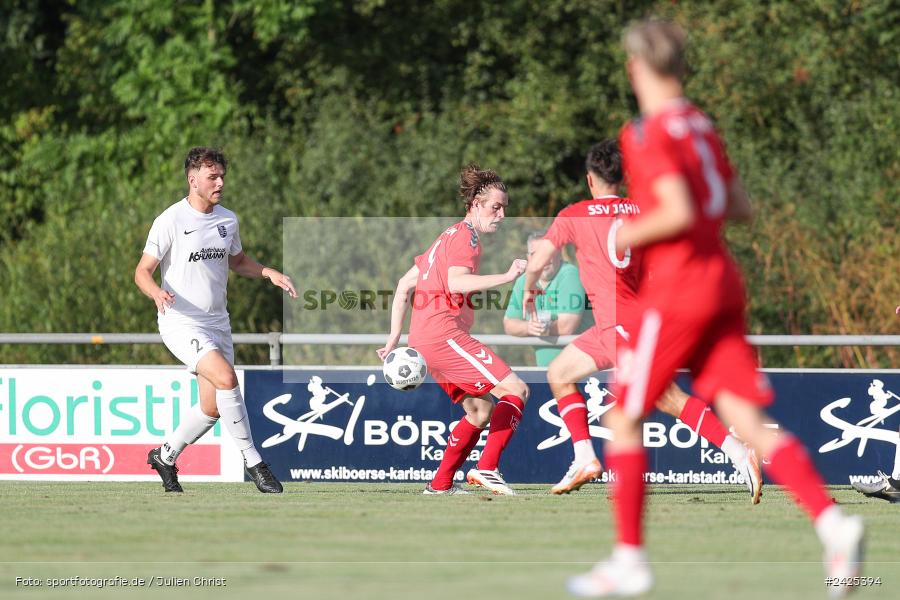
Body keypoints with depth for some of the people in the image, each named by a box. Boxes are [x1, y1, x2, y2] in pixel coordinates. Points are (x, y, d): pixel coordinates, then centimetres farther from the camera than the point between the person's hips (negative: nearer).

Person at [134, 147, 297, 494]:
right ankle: (253, 461, -18)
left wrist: (269, 273, 7)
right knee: (226, 378, -26)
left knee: (213, 407, 5)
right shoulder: (170, 221, -10)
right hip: (181, 322, -7)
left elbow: (237, 262, 25)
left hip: (217, 322, 7)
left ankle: (165, 456, 28)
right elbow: (142, 272, -8)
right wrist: (157, 293, -29)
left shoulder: (228, 220, 9)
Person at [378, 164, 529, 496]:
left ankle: (440, 484, 13)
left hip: (423, 338, 10)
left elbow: (404, 285, 26)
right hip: (443, 334, -10)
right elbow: (457, 282, -22)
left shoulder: (447, 237, 26)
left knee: (481, 410, 14)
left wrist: (394, 338, 24)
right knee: (515, 389, -14)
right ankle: (486, 468, -21)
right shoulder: (465, 235, -5)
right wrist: (507, 277, -24)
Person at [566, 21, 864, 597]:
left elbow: (679, 212, -21)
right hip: (723, 285, 7)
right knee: (748, 419, -2)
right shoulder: (701, 125, 14)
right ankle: (833, 522, -21)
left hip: (676, 288, -7)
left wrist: (626, 237, -7)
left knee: (624, 418, 5)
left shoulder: (649, 133, -11)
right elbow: (740, 207, 17)